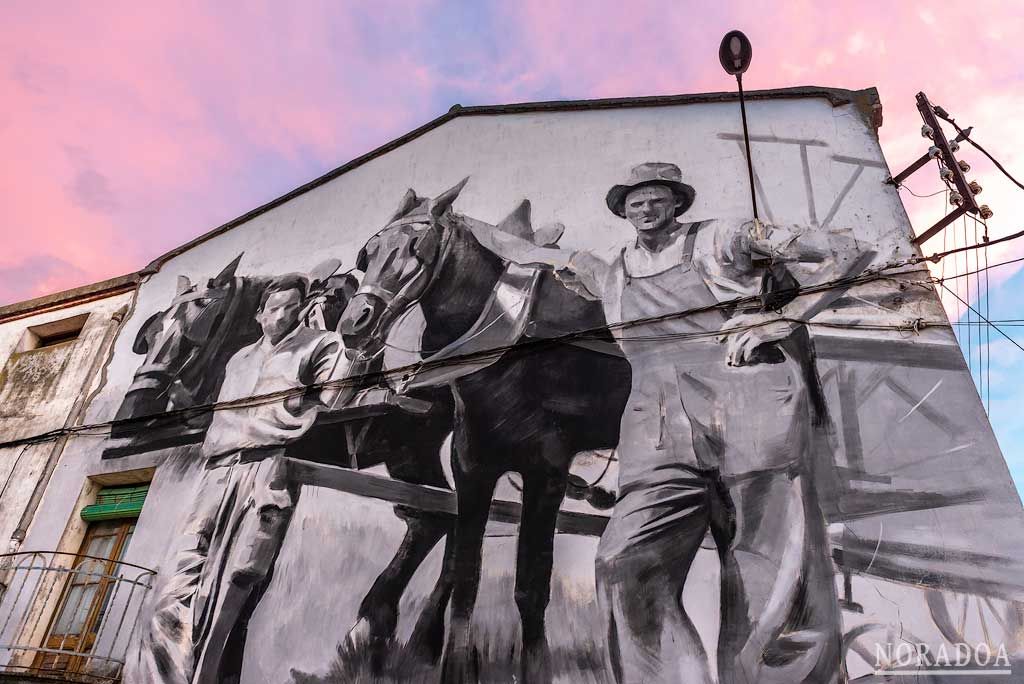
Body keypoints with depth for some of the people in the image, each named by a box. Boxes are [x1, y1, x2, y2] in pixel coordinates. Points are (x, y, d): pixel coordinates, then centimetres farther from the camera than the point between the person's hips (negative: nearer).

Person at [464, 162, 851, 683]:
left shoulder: (719, 239, 11)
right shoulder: (610, 275, 22)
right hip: (664, 438, 3)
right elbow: (531, 254, 35)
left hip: (749, 411, -2)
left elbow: (837, 252, 12)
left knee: (775, 591, -5)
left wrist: (780, 321, -2)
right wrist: (465, 224, 45)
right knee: (628, 567, -19)